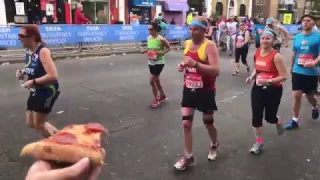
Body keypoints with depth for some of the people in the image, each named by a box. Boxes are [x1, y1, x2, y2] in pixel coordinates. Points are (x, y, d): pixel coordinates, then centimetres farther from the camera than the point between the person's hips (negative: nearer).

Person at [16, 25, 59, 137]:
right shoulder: (28, 51, 4)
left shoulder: (43, 51, -22)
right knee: (31, 123, 16)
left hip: (47, 90, -9)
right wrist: (23, 73, 2)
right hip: (36, 91, 9)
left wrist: (33, 82, -25)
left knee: (39, 124, 2)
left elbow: (53, 75, -31)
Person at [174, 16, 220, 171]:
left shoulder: (209, 46, -18)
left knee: (208, 122, 13)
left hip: (206, 91, -5)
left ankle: (214, 145, 44)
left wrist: (195, 64, -37)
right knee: (186, 123, 1)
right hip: (189, 89, 5)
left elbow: (216, 71, -28)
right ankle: (188, 157, 16)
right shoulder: (188, 43, 2)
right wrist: (182, 66, -2)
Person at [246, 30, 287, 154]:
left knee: (269, 117, 8)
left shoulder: (276, 56, -18)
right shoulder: (257, 53, 0)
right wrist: (252, 77, -1)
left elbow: (283, 76, -18)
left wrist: (268, 81, -29)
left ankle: (278, 123, 47)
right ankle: (259, 142, 17)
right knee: (256, 116, 1)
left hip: (273, 90, -4)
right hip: (258, 88, 5)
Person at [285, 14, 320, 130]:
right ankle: (295, 120, 10)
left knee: (309, 95, 14)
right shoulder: (297, 37, 5)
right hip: (297, 71, 3)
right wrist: (291, 67, 24)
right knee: (297, 95, 0)